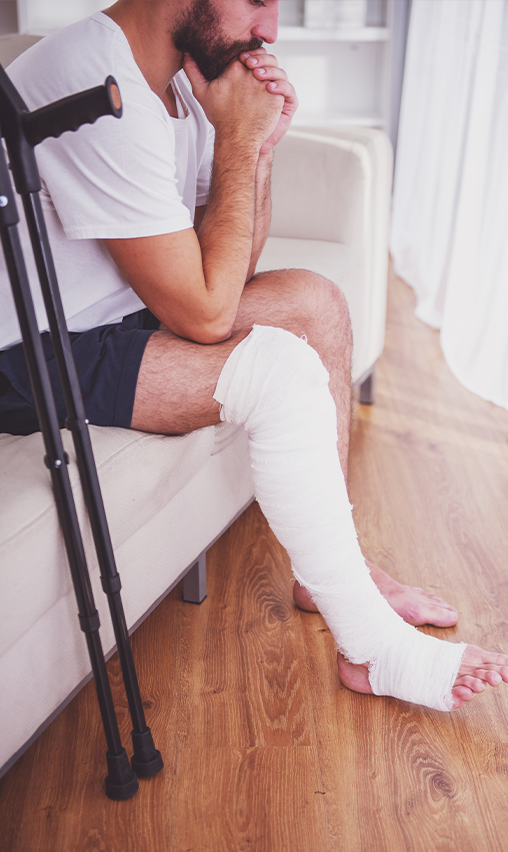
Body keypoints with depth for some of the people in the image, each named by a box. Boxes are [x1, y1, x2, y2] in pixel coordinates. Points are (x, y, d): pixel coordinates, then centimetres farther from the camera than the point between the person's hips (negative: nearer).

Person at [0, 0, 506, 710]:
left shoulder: (189, 74, 4)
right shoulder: (99, 91, -25)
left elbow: (231, 274, 6)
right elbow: (204, 313, -26)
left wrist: (258, 149, -7)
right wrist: (236, 141, -19)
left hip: (115, 313, 9)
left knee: (315, 302, 0)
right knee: (283, 369, -24)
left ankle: (330, 567, 6)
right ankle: (371, 647, -8)